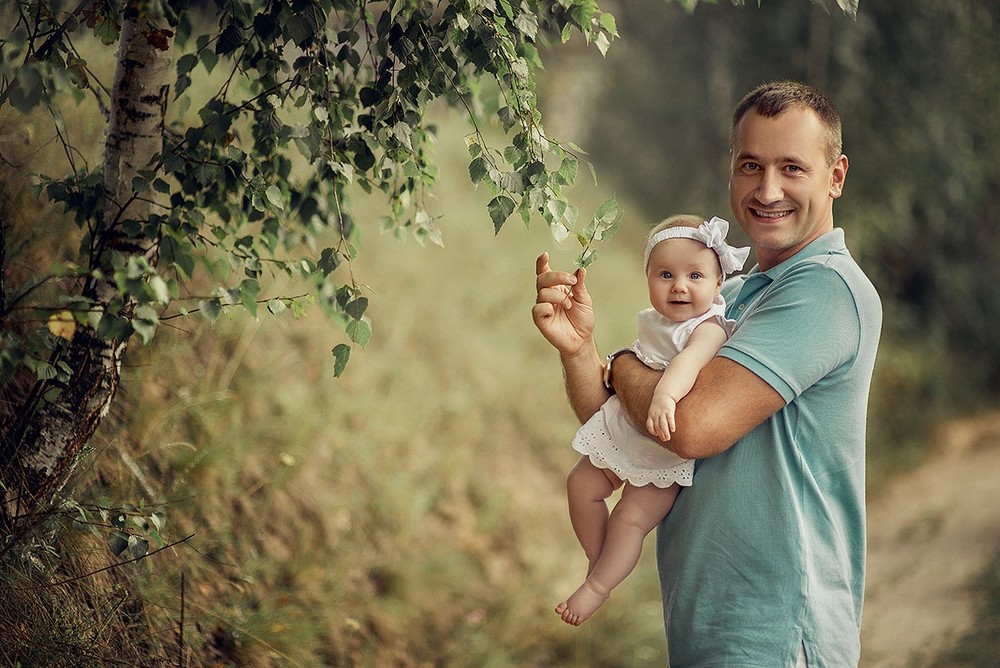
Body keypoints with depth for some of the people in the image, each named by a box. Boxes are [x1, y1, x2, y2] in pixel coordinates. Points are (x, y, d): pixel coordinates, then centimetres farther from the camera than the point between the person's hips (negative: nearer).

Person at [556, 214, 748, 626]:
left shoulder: (708, 327, -24)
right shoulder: (651, 321, 1)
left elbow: (689, 360, -47)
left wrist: (665, 395, -62)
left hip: (667, 452, -8)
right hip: (623, 433, 8)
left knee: (631, 517, -10)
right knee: (581, 484, 10)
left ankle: (597, 588, 7)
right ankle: (597, 562, 26)